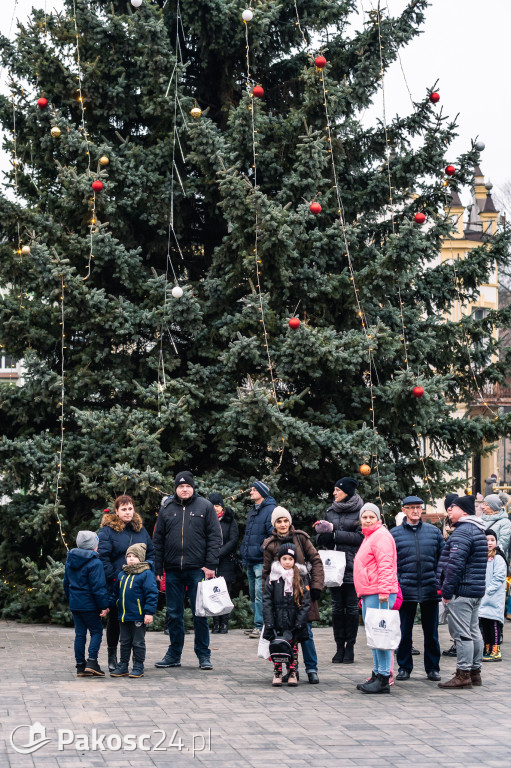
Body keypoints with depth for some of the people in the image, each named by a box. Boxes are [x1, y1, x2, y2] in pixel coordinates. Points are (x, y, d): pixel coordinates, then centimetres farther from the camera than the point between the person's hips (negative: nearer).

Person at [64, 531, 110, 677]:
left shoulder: (70, 561, 10)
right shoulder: (94, 563, -15)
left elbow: (66, 583, 19)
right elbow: (98, 587, -17)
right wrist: (104, 606, -13)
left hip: (74, 603, 7)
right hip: (89, 605, -7)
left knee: (79, 633, 10)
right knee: (96, 631, 4)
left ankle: (80, 665, 11)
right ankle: (92, 661, -9)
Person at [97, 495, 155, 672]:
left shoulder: (140, 529, 10)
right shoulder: (107, 530, -7)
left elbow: (151, 552, 15)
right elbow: (102, 556, -12)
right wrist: (113, 577, -16)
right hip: (115, 585, -4)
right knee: (114, 619, 7)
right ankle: (112, 656, 19)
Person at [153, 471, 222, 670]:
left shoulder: (205, 506, 3)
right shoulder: (167, 508, 10)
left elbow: (215, 537, -1)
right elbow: (158, 540, 11)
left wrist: (210, 565, -8)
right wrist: (158, 568, 5)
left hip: (197, 569, -3)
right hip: (173, 570, 3)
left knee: (200, 613, 0)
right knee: (174, 614, 9)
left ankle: (203, 654, 9)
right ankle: (174, 654, 18)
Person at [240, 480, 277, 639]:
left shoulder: (270, 510, -10)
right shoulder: (253, 511, 19)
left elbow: (273, 535, -16)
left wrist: (263, 550, -18)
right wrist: (244, 554, 19)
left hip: (262, 561, -9)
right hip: (251, 562, 9)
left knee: (260, 594, -10)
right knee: (253, 594, 13)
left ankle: (260, 626, -7)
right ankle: (258, 625, 19)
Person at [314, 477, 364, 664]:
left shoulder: (360, 512, -2)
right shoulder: (330, 512, 14)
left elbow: (360, 537, -12)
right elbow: (320, 538, 11)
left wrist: (333, 532, -13)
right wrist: (322, 533, -13)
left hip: (352, 566, -4)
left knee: (351, 606, 0)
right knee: (337, 606, 5)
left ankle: (350, 647, 7)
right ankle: (339, 647, 11)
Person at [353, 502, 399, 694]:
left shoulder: (381, 536, -9)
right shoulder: (368, 537, 23)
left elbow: (385, 565, -18)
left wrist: (383, 590, -24)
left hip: (379, 594, -11)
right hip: (368, 594, 11)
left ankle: (383, 679, -10)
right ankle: (377, 674, 20)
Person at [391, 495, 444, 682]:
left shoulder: (434, 532, 7)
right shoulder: (394, 534, 3)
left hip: (430, 590, 1)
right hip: (406, 589, -1)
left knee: (431, 631, 8)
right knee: (405, 631, 5)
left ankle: (432, 668, 19)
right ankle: (404, 667, 17)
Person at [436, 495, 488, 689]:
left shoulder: (462, 532, -17)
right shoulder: (478, 531, 17)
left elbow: (455, 564, -22)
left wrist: (446, 591, -16)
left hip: (461, 591, -10)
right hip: (476, 591, 10)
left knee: (461, 634, -7)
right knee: (473, 632, 14)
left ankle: (463, 674, -6)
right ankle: (475, 671, 20)